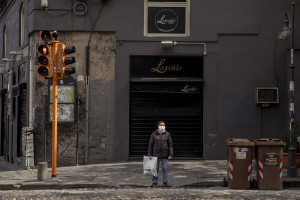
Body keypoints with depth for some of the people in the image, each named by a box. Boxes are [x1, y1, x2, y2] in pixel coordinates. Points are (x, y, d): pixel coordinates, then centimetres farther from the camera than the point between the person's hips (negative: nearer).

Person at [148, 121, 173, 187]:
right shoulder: (154, 134, -1)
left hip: (164, 154, 0)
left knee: (165, 168, 5)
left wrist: (170, 154, -5)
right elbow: (150, 144, 2)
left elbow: (170, 144, 1)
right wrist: (149, 154, -1)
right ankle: (154, 182, 13)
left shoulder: (167, 134, 0)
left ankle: (165, 182, 13)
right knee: (155, 168, 5)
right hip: (156, 154, 0)